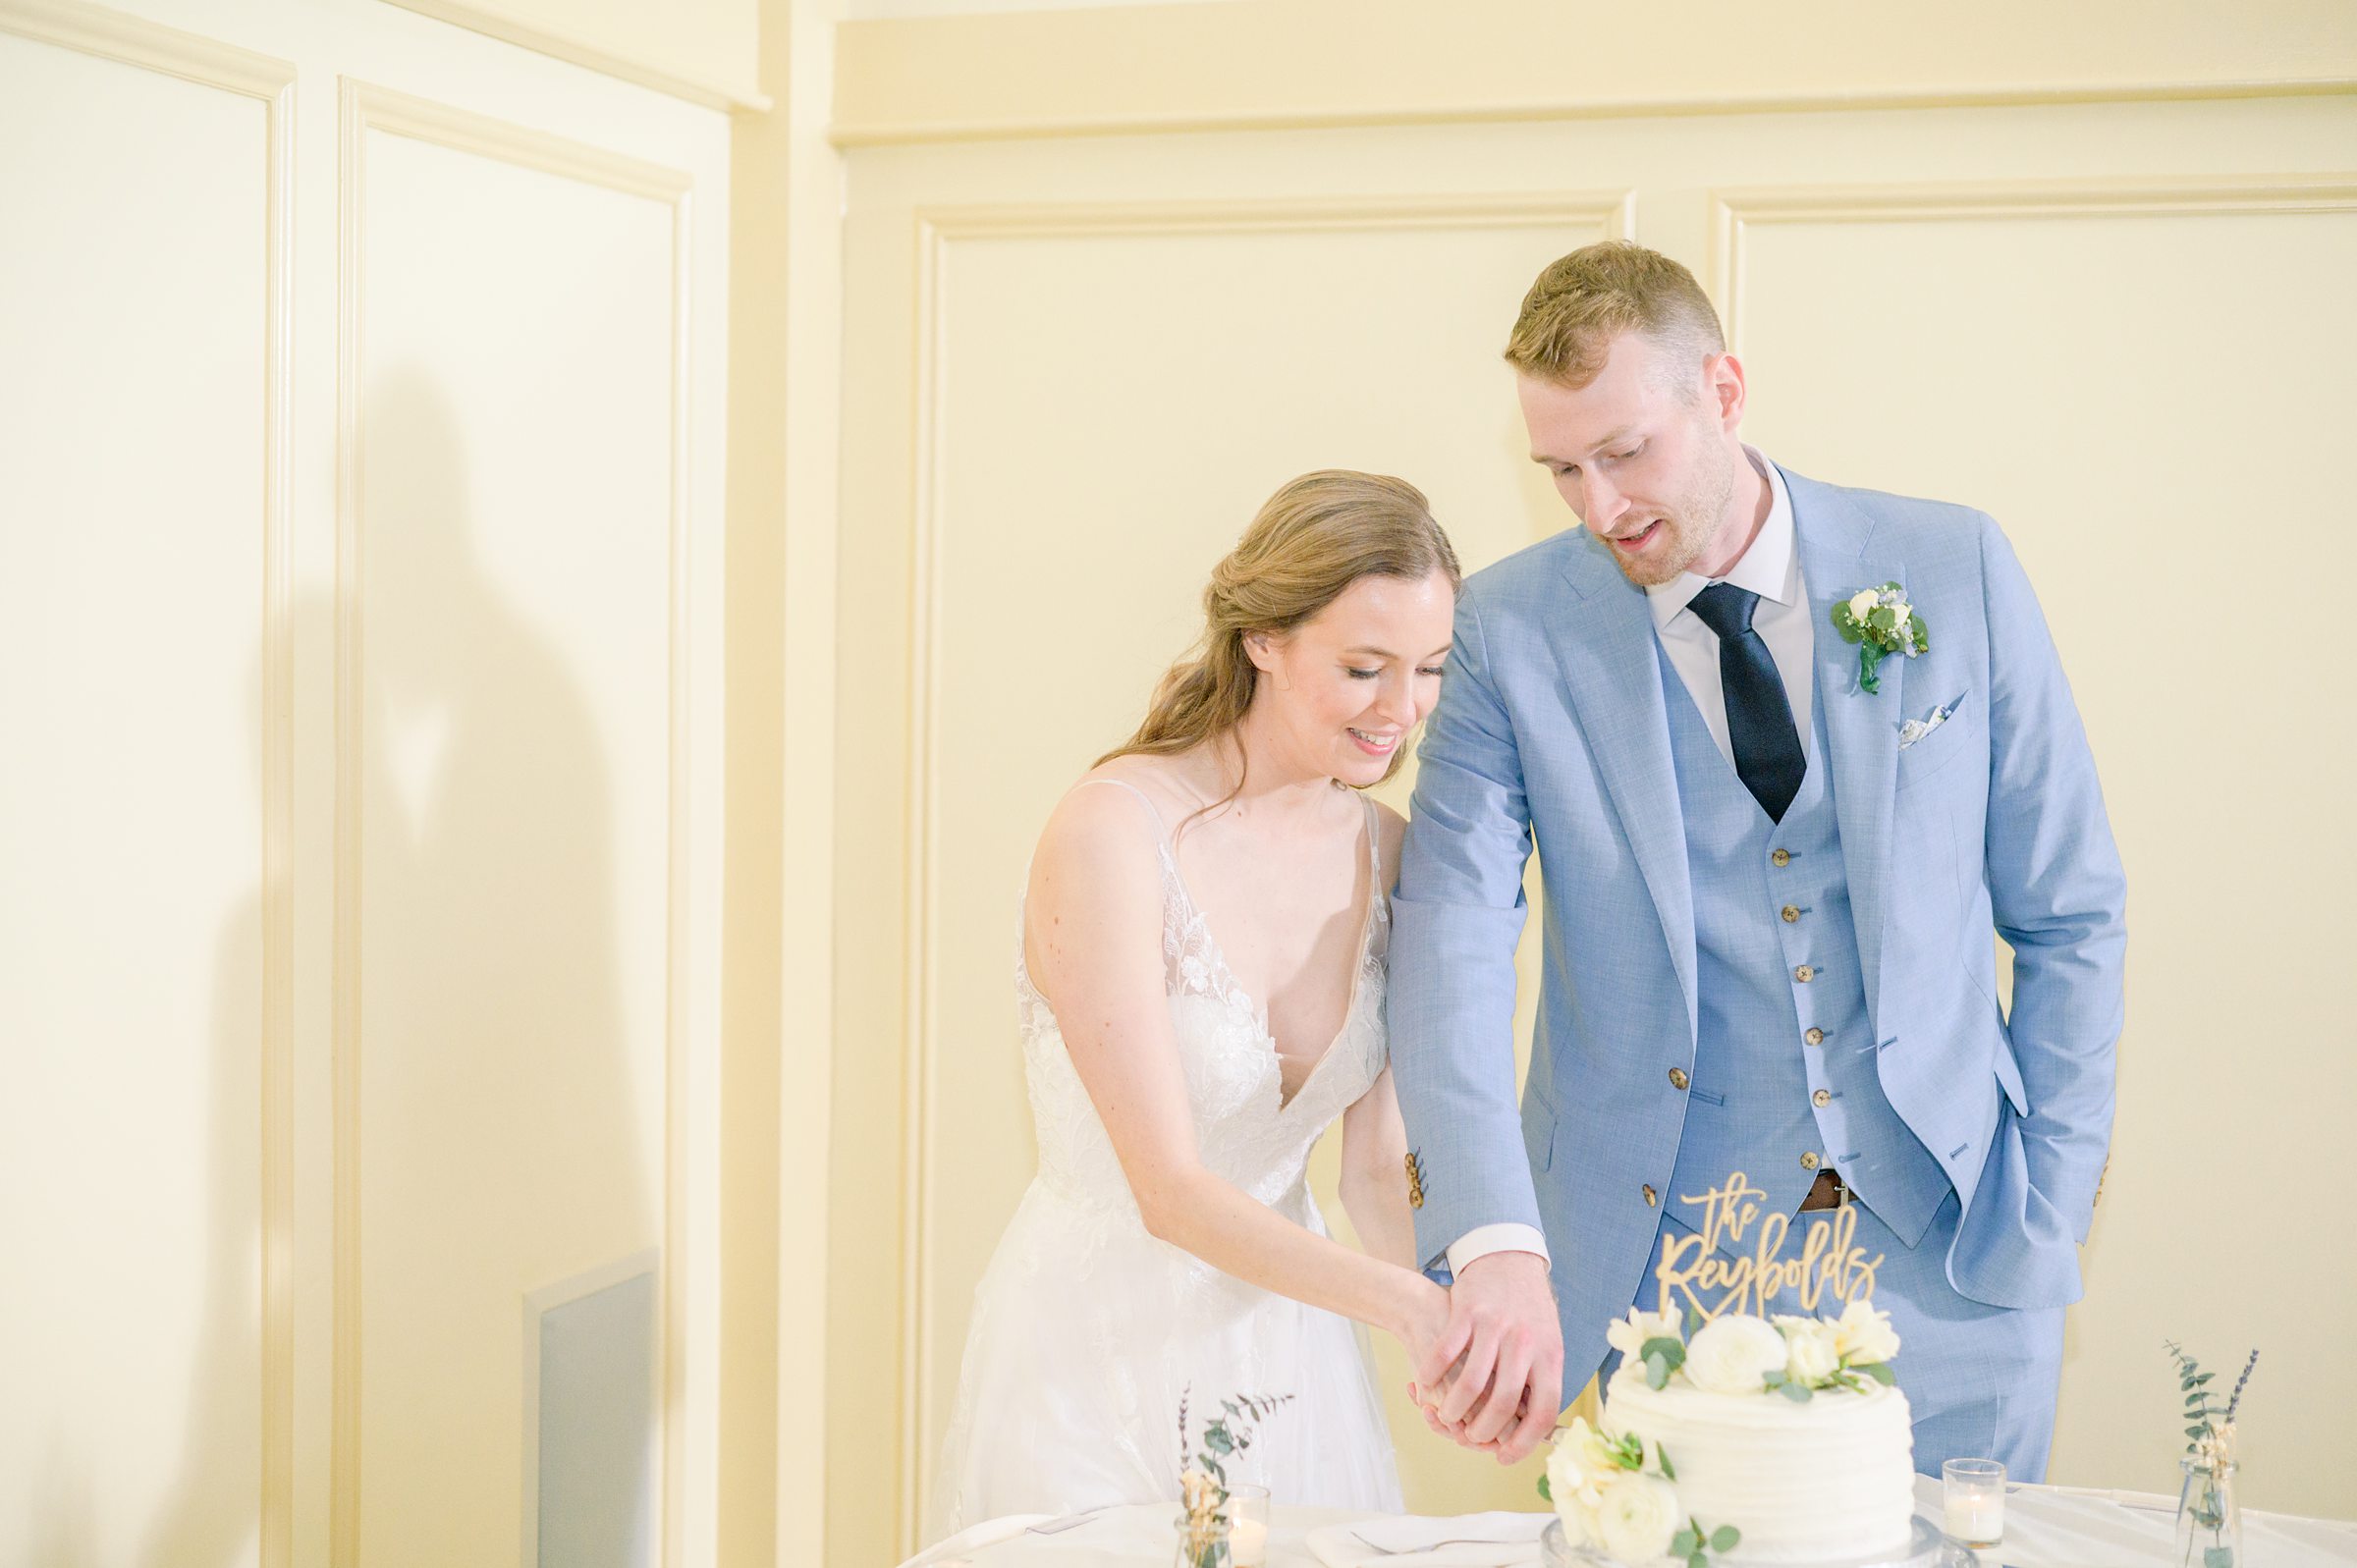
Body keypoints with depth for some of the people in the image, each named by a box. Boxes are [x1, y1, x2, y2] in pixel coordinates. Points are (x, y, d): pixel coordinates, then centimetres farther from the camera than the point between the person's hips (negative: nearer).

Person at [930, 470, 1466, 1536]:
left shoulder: (1384, 850, -2)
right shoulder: (1112, 835, -21)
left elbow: (1376, 1170, -1)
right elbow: (1171, 1190, -24)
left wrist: (1464, 1333, -19)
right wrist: (1416, 1309, -34)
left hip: (1280, 1350, 5)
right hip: (1103, 1346, -5)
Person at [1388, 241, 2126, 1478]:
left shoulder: (1953, 571, -2)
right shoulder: (1513, 631, -5)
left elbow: (2068, 913, 5)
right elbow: (1449, 937, -16)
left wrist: (2049, 1217, 0)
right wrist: (1495, 1243, -31)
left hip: (1946, 1253, 1)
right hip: (1654, 1269, -1)